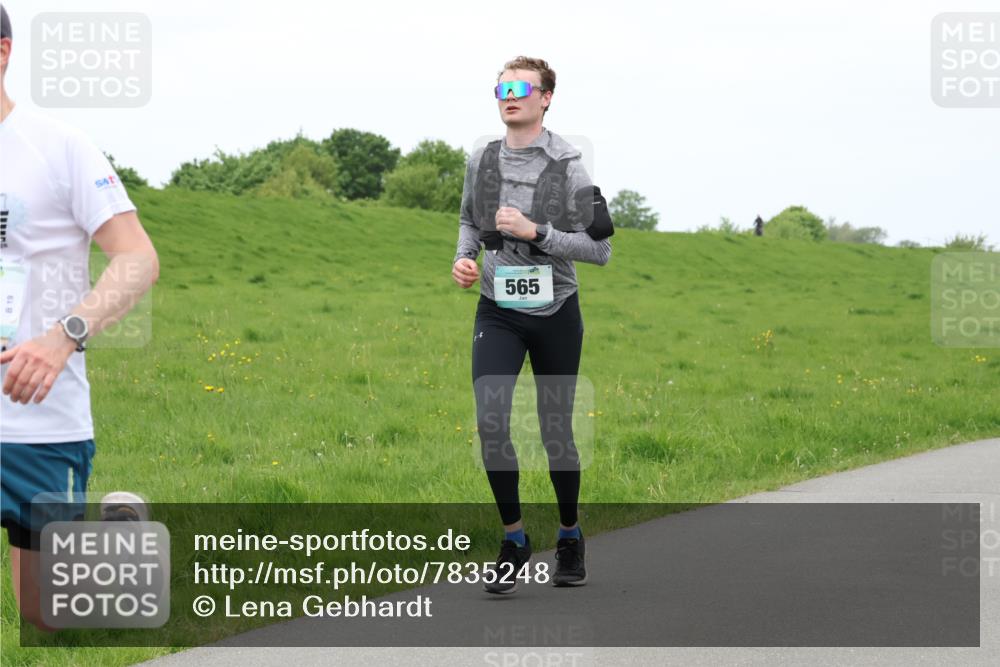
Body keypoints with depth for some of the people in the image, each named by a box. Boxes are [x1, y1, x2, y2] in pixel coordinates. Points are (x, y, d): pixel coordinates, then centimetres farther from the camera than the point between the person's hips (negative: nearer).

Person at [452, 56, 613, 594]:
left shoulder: (567, 167, -10)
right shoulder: (481, 161, 1)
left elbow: (600, 248, -11)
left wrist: (535, 231, -20)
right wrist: (463, 256, -1)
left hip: (555, 313, -2)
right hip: (497, 312, 2)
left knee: (557, 432, 8)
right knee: (490, 423, -14)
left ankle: (570, 535, 29)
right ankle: (514, 539, 1)